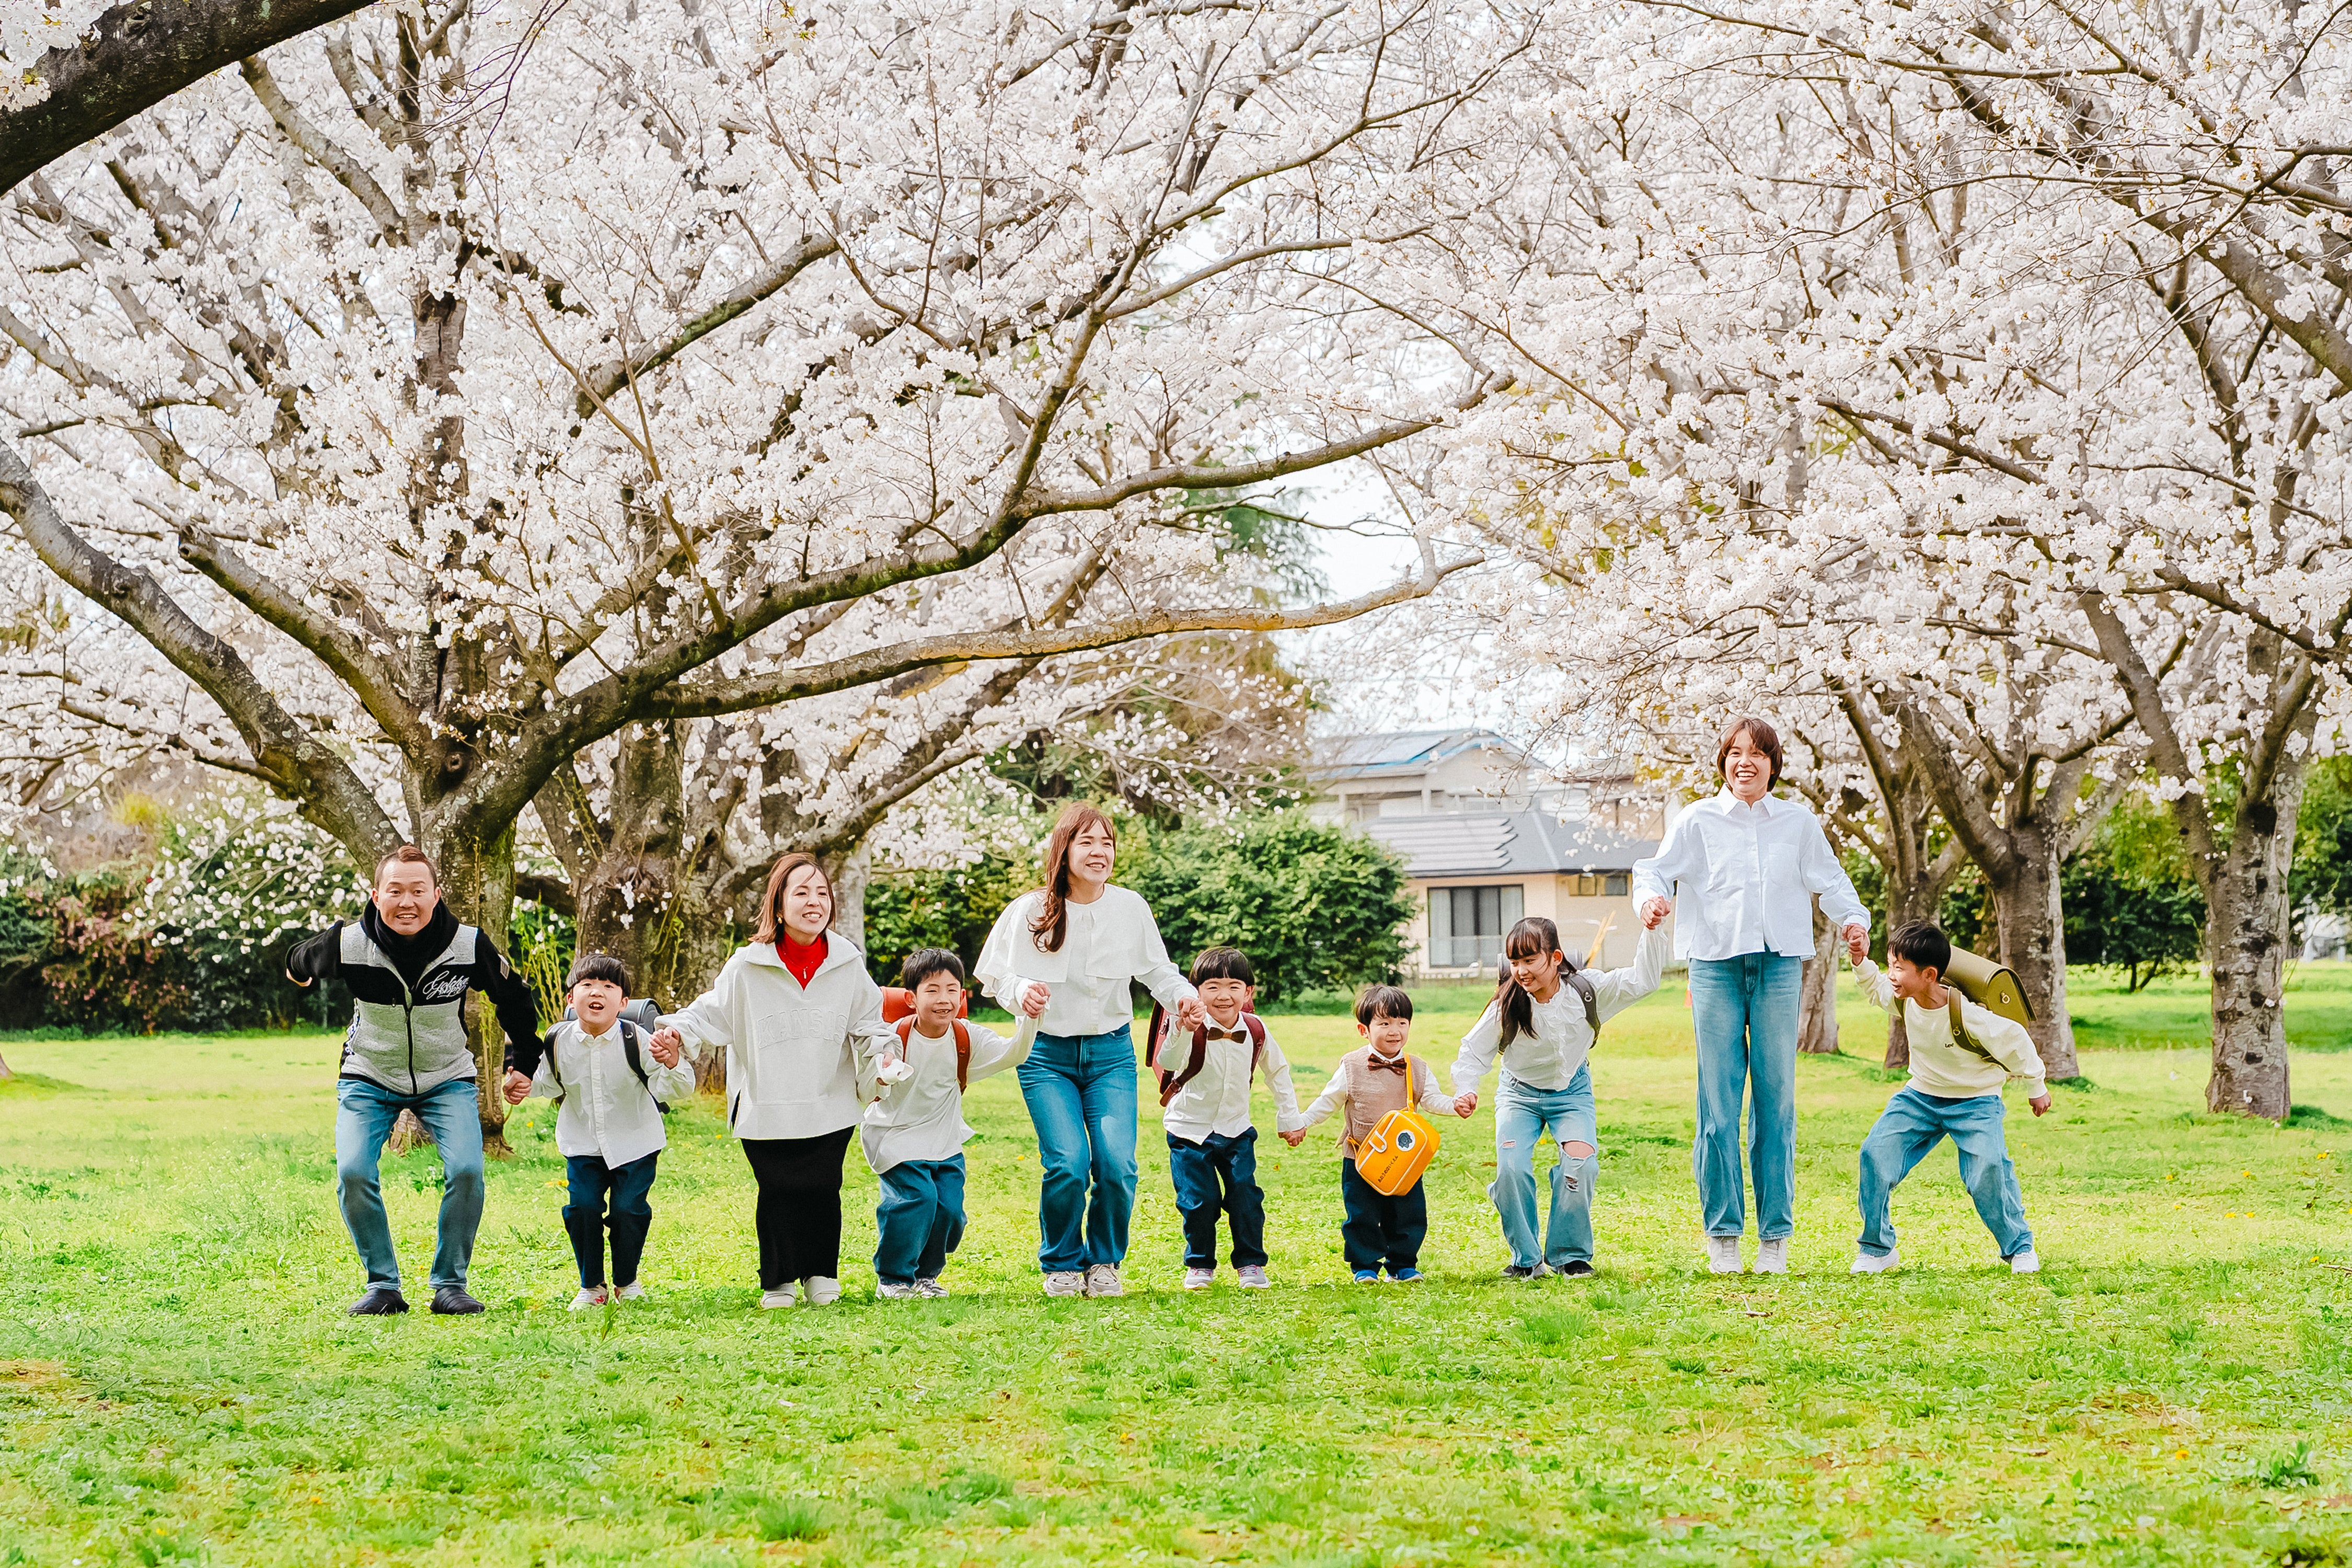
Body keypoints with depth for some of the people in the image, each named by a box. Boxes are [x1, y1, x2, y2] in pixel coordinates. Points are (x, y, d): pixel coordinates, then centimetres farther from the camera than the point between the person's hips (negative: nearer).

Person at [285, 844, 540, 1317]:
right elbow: (298, 963, 4)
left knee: (466, 1170, -21)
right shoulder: (348, 944, -22)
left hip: (447, 1079, 0)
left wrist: (526, 1062, 11)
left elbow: (513, 997, 1)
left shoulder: (468, 945, -20)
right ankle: (383, 1287, -3)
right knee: (353, 1172, -20)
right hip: (369, 1079, 0)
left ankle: (449, 1284, -3)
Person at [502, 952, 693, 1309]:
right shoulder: (559, 1042, -13)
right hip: (583, 1143, 2)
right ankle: (592, 1286, 13)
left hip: (634, 1142, -2)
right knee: (582, 1206, -6)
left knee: (629, 1209, -5)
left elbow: (677, 1089, -20)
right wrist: (523, 1085, -11)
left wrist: (672, 1064, -42)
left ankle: (626, 1281, 20)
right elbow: (550, 1082, 9)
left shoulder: (636, 1040, -21)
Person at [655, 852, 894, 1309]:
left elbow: (868, 1023, 12)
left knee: (822, 1190, -2)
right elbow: (712, 1013, 0)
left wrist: (882, 1055, -5)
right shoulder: (748, 967, -4)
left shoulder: (847, 964, 3)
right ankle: (778, 1280, 16)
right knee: (778, 1192, -2)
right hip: (767, 1110, -1)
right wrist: (678, 1030, -18)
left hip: (829, 1108, 1)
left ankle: (821, 1274, 19)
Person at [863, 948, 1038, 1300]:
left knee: (950, 1208, -1)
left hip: (945, 1143, 5)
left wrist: (1029, 1019, -35)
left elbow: (1013, 1054, -18)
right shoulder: (896, 1039, -20)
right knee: (918, 1197, -19)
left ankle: (925, 1276, 25)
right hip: (896, 1137, -4)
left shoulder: (967, 1039, -8)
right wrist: (880, 1077, -46)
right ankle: (893, 1279, -1)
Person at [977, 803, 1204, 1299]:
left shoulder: (1131, 908, 0)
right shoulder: (1030, 911, -5)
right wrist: (1020, 991, -24)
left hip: (1111, 1053, 2)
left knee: (1117, 1163, -14)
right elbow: (995, 975, -2)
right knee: (1068, 1163, -17)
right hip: (1047, 1055, -2)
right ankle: (1061, 1265, 8)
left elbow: (1158, 971, 9)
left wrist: (1183, 997, -12)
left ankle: (1105, 1263, 12)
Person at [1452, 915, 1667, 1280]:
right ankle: (1526, 1260, -1)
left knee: (1581, 1161, -23)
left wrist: (1652, 930, -30)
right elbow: (1475, 1051, -12)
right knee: (1511, 1167, -22)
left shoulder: (1588, 991, -19)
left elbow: (1642, 980, -19)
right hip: (1520, 1094, 0)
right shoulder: (1506, 1005, -21)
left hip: (1572, 1090, 0)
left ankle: (1569, 1255, -2)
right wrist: (1465, 1090, -29)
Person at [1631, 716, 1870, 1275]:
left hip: (1779, 968, 1)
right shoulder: (1697, 821, 8)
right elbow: (1658, 868, 0)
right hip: (1716, 966, -1)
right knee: (1719, 1102, -3)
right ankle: (1723, 1235, 4)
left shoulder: (1797, 822, 13)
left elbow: (1829, 879, 15)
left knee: (1776, 1100, 1)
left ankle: (1775, 1237, 7)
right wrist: (1650, 898, -23)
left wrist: (1854, 920, -4)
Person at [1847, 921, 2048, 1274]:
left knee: (1988, 1170, -26)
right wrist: (1860, 962, -9)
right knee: (1876, 1153, -12)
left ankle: (2019, 1247, -1)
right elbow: (1875, 988, 12)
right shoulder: (1905, 1000, -13)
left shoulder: (1966, 1017, -30)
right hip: (1922, 1096, 5)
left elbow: (2014, 1040, -15)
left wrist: (2036, 1087, -1)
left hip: (1974, 1101, -5)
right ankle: (1876, 1250, 3)